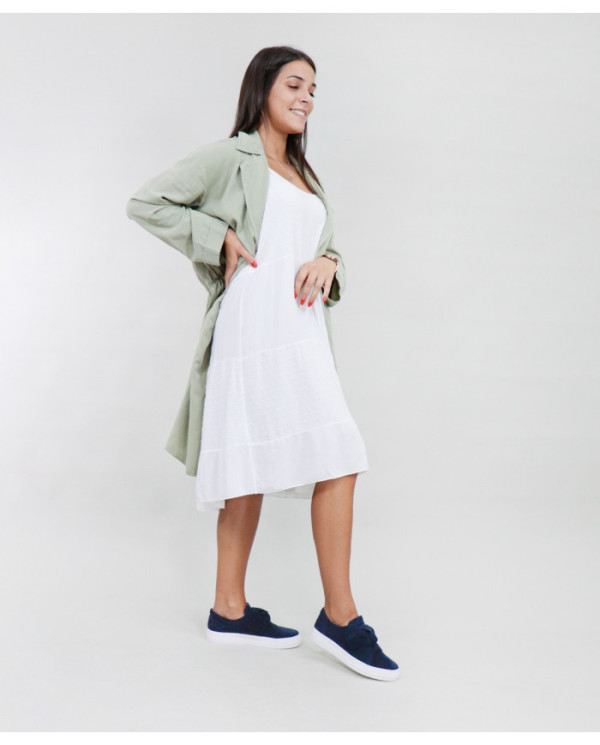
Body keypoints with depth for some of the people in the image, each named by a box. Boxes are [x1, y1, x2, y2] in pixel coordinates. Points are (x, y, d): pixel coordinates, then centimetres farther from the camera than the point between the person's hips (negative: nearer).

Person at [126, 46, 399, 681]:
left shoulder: (305, 175, 25)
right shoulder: (230, 157, 2)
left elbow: (322, 247, 23)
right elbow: (146, 203, -1)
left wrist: (326, 262, 0)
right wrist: (220, 237, -8)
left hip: (301, 330, 8)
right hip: (253, 325, -8)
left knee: (255, 472, 9)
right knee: (337, 460, -12)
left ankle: (230, 608, 18)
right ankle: (339, 616, -4)